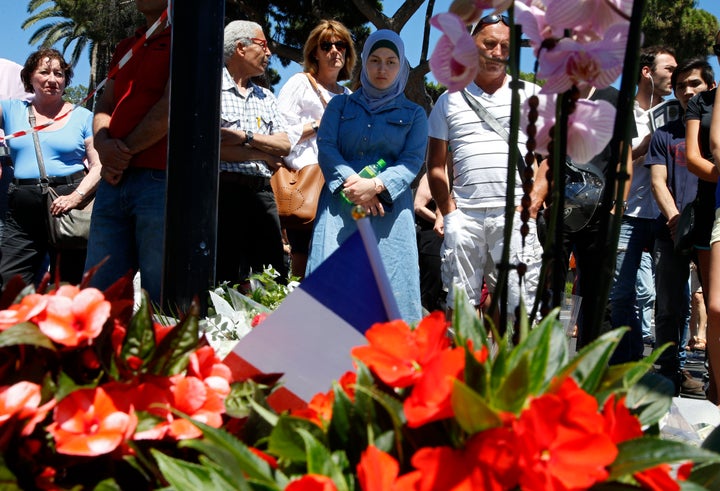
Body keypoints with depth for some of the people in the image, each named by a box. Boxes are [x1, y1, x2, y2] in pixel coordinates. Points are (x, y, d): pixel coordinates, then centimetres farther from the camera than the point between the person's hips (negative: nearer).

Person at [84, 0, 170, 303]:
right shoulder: (125, 47, 24)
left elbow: (171, 106, -10)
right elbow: (104, 107, 19)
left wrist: (126, 150, -5)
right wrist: (104, 144, -2)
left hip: (161, 179, -7)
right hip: (115, 181, 7)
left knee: (159, 300, -4)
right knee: (97, 293, 6)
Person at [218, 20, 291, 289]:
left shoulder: (266, 97, 19)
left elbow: (285, 145, 8)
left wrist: (246, 137, -9)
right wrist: (263, 155, -5)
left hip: (263, 193, 6)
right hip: (224, 189, -6)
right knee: (225, 280, -2)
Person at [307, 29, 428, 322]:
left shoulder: (414, 114, 15)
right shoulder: (340, 105, 18)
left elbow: (412, 161, 2)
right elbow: (325, 147, 4)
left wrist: (376, 185, -16)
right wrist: (351, 183, -14)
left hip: (389, 208, -1)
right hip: (339, 206, 1)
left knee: (388, 285, -6)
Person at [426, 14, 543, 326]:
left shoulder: (531, 95, 11)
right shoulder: (449, 101, 14)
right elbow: (436, 165, 14)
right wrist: (447, 212, 2)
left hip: (515, 215, -1)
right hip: (463, 216, 2)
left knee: (523, 306, -4)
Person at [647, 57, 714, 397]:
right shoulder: (665, 134, 14)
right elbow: (658, 182, 6)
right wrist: (676, 219, -11)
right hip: (672, 232, 1)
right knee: (670, 308, 3)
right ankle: (670, 371, 11)